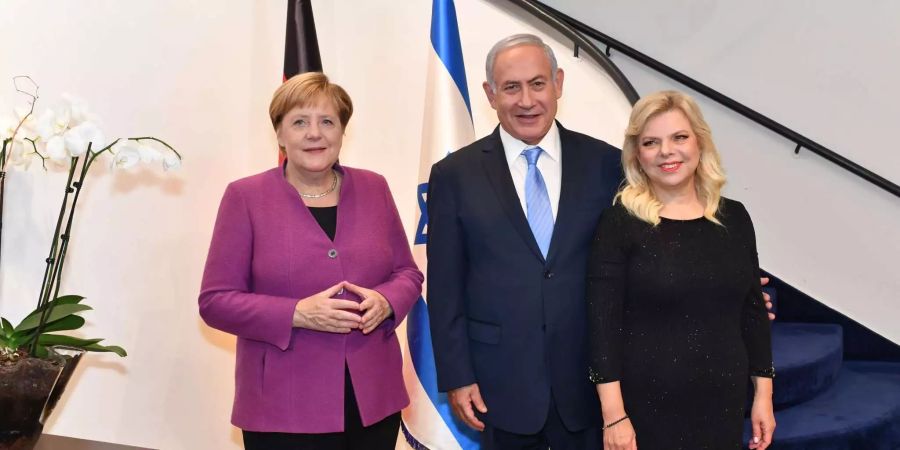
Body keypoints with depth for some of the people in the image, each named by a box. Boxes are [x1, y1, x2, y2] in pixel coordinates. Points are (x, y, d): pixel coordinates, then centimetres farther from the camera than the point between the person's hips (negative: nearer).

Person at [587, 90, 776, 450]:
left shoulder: (734, 217, 3)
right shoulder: (619, 223, -10)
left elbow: (753, 310, 8)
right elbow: (603, 325, -12)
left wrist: (763, 394, 7)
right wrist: (614, 415, -14)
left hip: (722, 404, 4)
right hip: (645, 408, -4)